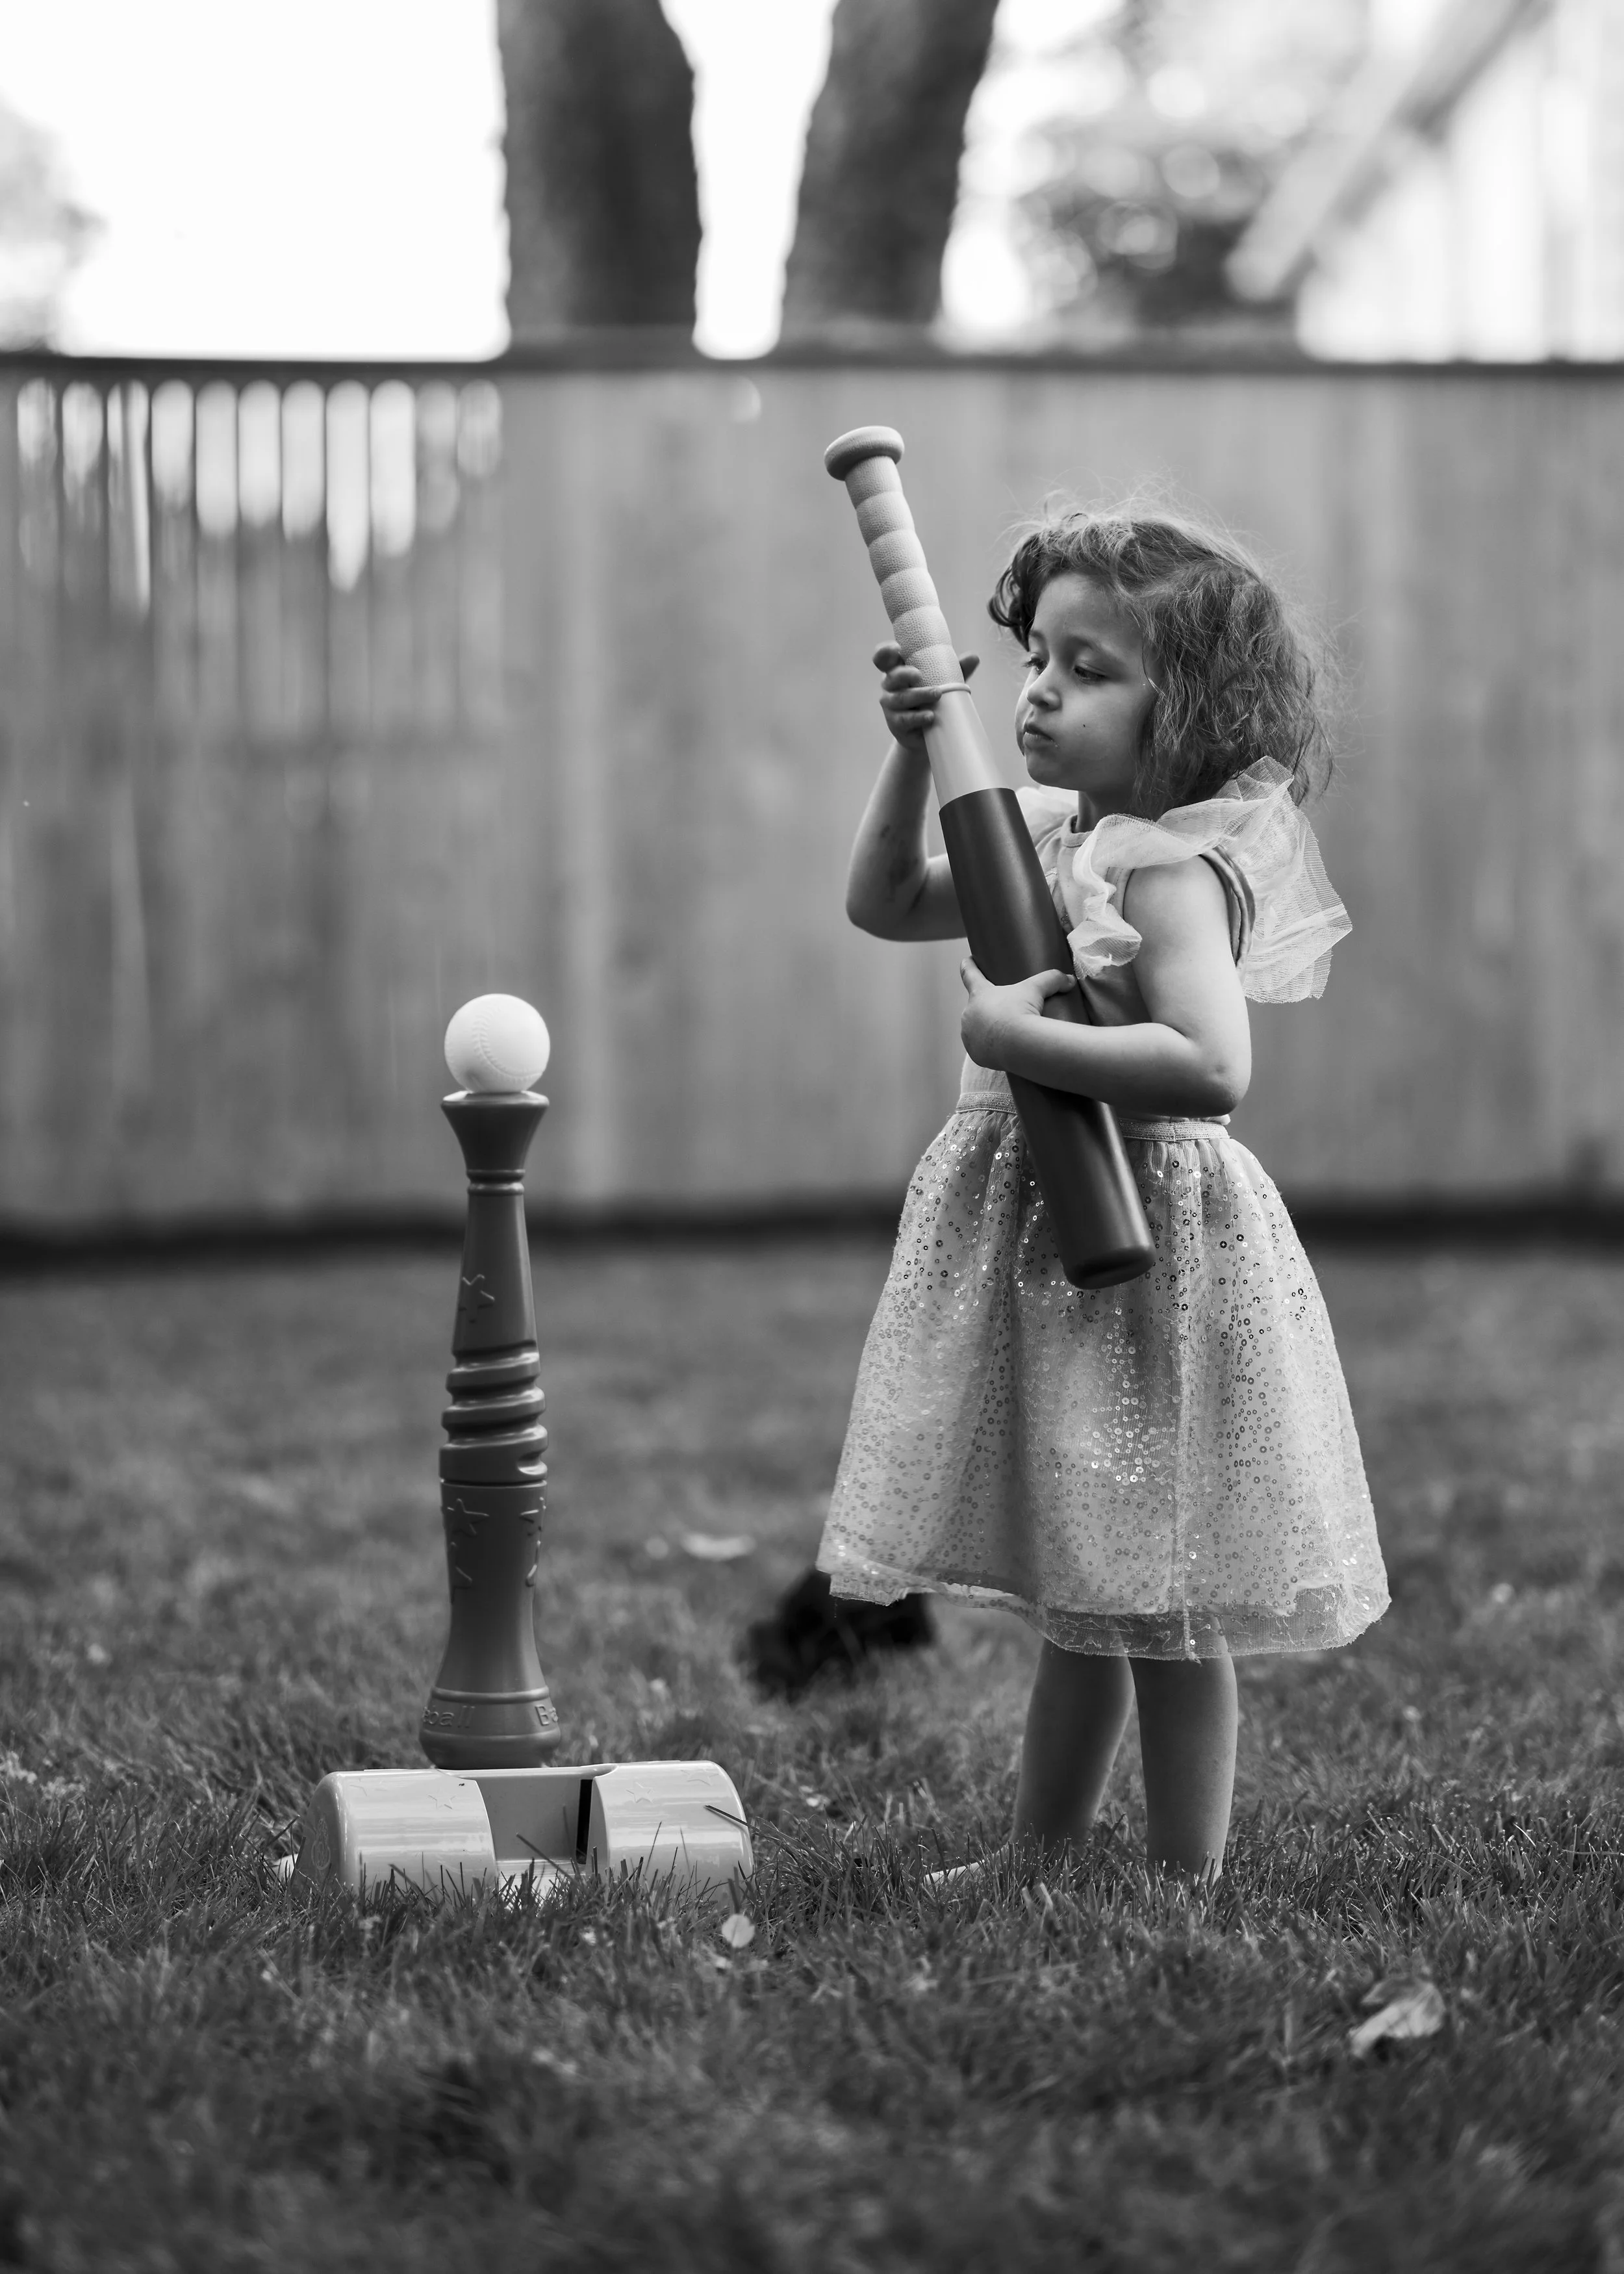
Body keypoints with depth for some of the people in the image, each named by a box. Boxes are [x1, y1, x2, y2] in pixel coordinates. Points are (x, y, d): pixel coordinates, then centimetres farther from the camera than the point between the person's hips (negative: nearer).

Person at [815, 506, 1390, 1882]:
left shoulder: (1174, 874, -20)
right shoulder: (1047, 836, 7)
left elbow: (1214, 1066, -33)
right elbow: (887, 905, 18)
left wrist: (1022, 1039, -28)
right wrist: (914, 755, 4)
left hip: (1144, 1246, -9)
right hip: (1047, 1241, 9)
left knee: (1158, 1603, 2)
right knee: (1079, 1592, 20)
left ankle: (1188, 1890, 13)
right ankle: (1043, 1858, 32)